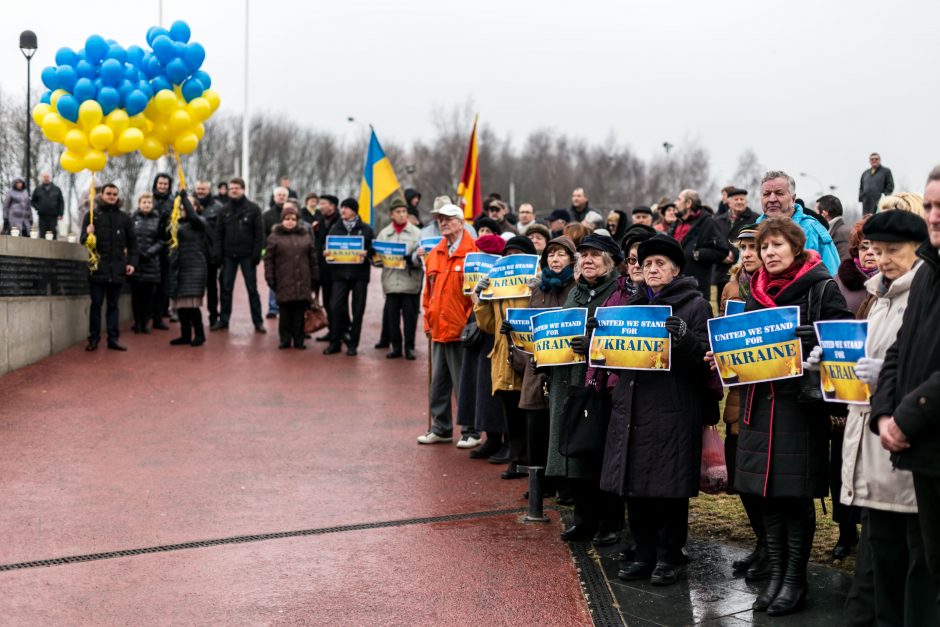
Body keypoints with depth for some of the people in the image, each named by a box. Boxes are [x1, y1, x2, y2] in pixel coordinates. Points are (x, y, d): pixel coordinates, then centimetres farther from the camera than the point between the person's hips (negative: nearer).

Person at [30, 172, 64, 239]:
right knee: (42, 234, 1)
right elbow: (33, 201, 15)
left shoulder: (56, 189, 9)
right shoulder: (38, 190, 9)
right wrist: (38, 208, -3)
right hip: (42, 216, 0)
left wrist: (61, 214, -1)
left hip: (53, 216, 0)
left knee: (54, 233, -4)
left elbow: (61, 202, 8)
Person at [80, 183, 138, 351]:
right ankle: (94, 338, 7)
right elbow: (83, 239, 3)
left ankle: (113, 338, 9)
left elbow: (132, 243, 11)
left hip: (117, 268, 2)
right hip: (97, 266, -1)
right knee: (96, 304, 3)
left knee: (113, 304, 7)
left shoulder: (124, 218, 9)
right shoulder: (92, 215, 4)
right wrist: (87, 234, -19)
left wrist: (132, 262, 0)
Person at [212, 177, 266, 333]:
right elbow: (218, 234, 6)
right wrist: (216, 254, -4)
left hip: (247, 256, -3)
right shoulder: (224, 210, 7)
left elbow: (259, 233, -5)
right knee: (226, 288, 6)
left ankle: (258, 322, 7)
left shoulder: (253, 209, -2)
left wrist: (257, 254, -12)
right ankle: (223, 320, 14)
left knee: (252, 289, 2)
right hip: (229, 256, 3)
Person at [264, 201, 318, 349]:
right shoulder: (275, 236, 3)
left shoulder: (306, 235, 10)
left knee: (300, 312, 3)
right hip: (283, 282, -2)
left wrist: (314, 278, 8)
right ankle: (285, 340, 9)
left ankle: (299, 340, 11)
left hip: (302, 282, 2)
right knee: (285, 312, 1)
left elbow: (313, 258, 12)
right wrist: (270, 279, -6)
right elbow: (268, 259, 1)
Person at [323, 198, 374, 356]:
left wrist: (366, 254, -17)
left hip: (359, 273, -1)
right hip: (339, 272, 1)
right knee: (336, 306, -6)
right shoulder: (335, 228, 12)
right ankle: (335, 342, 4)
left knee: (358, 309, 2)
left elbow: (372, 249, 4)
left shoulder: (366, 229, 5)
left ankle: (353, 343, 10)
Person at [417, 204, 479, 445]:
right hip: (438, 330, 7)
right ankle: (440, 429, 23)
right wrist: (428, 321, 13)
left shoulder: (472, 252, -8)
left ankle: (471, 431, 10)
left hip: (461, 331, -7)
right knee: (438, 383, 13)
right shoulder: (434, 255, 12)